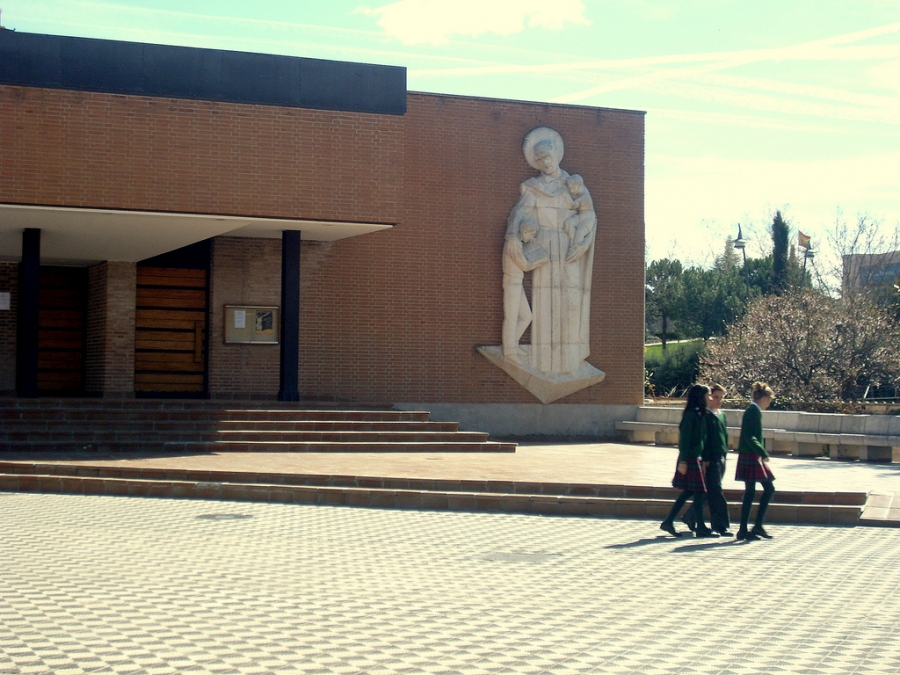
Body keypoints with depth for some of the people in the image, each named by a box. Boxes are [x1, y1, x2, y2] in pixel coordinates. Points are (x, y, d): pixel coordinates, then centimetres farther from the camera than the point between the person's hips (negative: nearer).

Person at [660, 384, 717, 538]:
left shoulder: (702, 414, 13)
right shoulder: (691, 414, -14)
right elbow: (684, 438, -17)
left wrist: (704, 459, 16)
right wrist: (683, 461, -20)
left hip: (697, 458, 9)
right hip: (691, 458, -9)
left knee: (688, 492, 11)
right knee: (698, 492, -4)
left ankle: (668, 522, 15)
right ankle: (701, 528, 3)